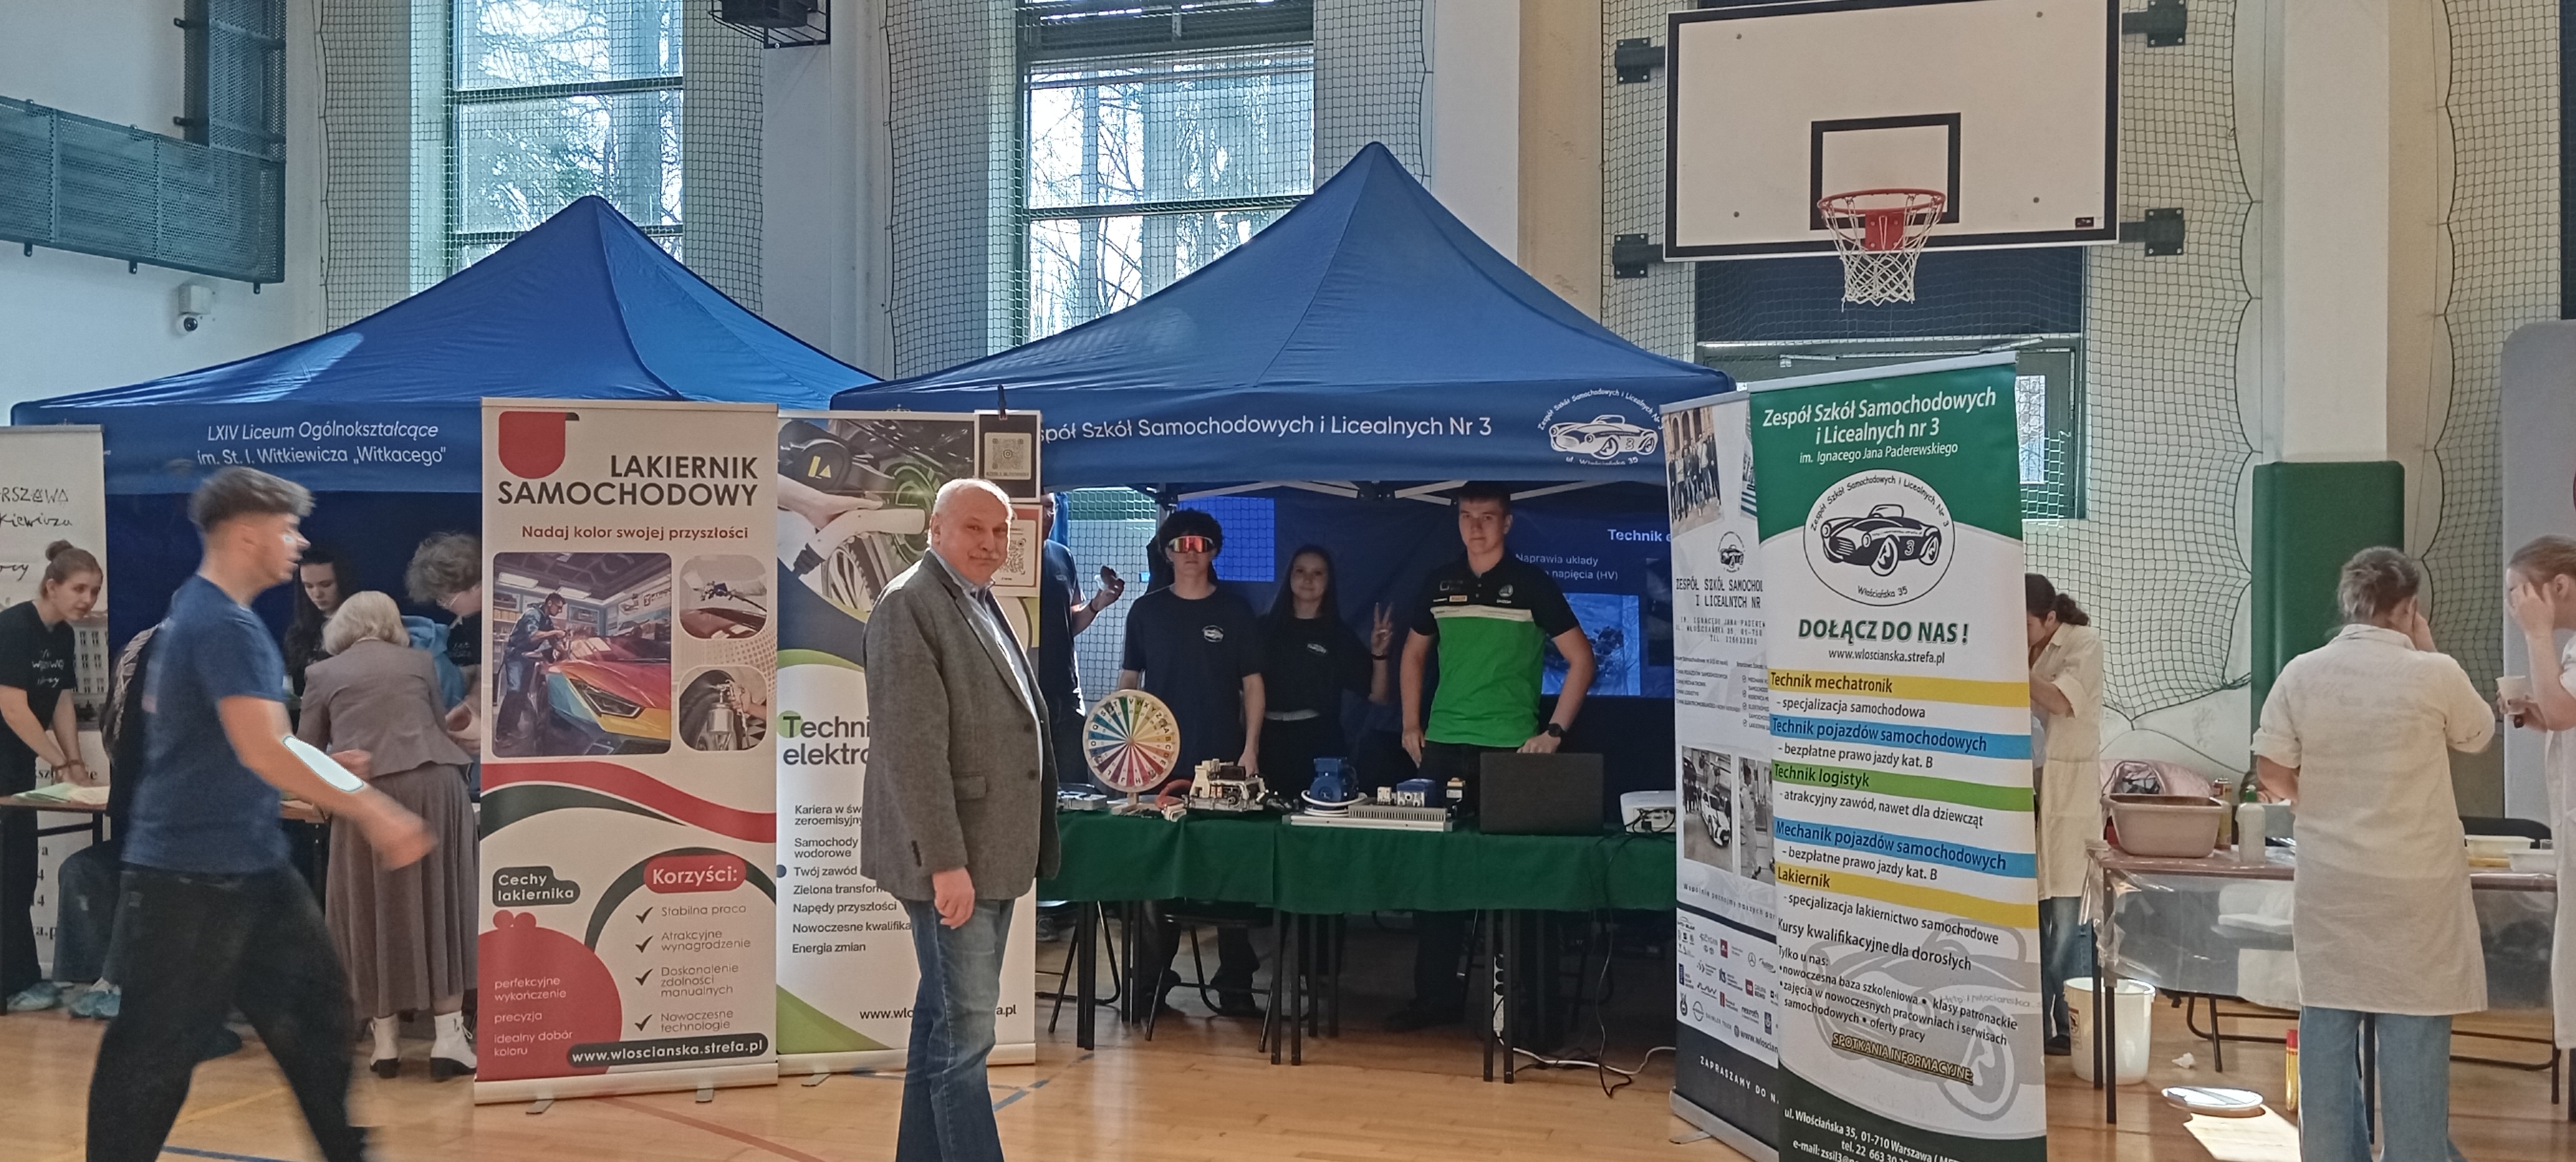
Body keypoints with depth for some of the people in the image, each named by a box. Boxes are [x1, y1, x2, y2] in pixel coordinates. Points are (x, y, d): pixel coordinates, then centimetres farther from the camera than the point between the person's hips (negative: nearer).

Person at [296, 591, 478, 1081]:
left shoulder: (324, 673, 14)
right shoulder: (418, 661, 18)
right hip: (434, 783, 1)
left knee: (374, 908, 9)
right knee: (440, 904, 8)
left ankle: (385, 1038, 13)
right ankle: (449, 1035, 4)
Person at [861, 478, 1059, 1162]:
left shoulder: (983, 606, 16)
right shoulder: (909, 604, -13)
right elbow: (912, 746, -20)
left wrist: (1013, 854, 17)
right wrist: (946, 861, -24)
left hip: (991, 853, 9)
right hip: (951, 856, -9)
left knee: (944, 1022, 15)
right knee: (964, 1032, -5)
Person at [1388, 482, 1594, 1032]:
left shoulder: (1532, 584, -2)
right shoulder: (1440, 583, 10)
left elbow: (1581, 658, -2)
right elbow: (1414, 654, 22)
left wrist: (1555, 730, -9)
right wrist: (1411, 725, 12)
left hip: (1510, 750, -4)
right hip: (1442, 746, 4)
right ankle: (1436, 994, 15)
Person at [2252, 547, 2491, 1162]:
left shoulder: (2301, 673, -4)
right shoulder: (2434, 675, -11)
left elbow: (2272, 773, -2)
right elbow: (2478, 735, 9)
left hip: (2328, 881, 3)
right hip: (2415, 885, -3)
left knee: (2327, 1032, 10)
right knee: (2414, 1037, 5)